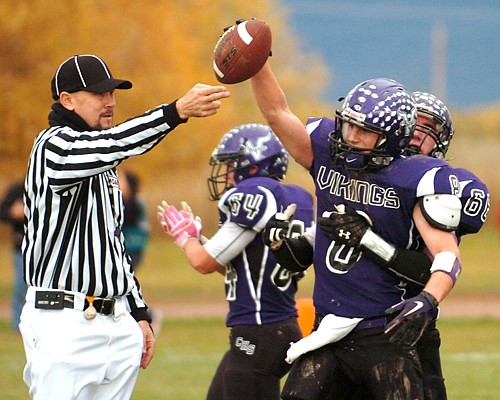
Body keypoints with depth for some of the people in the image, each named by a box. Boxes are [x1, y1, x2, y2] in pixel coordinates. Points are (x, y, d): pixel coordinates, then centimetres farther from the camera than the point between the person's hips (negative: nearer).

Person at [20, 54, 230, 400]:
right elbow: (113, 144, -28)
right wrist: (178, 111, -37)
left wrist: (139, 314, 20)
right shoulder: (54, 146, -7)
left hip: (117, 321, 8)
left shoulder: (102, 165, 21)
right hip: (64, 322, -8)